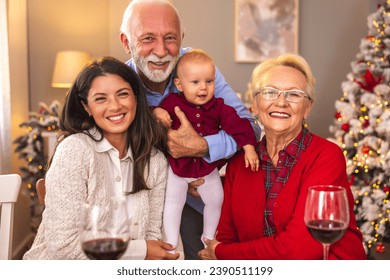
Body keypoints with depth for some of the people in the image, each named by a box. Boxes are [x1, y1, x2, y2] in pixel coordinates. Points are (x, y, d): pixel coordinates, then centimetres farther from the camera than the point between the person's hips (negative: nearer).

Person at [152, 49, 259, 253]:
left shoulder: (218, 106, -8)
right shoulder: (172, 102, -13)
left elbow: (236, 124, -11)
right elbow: (160, 109, -8)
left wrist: (248, 147, -20)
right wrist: (157, 112, -32)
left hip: (207, 167, 2)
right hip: (177, 165, -2)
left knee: (215, 200, 14)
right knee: (173, 202, 6)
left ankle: (208, 237, 39)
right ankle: (170, 244, 23)